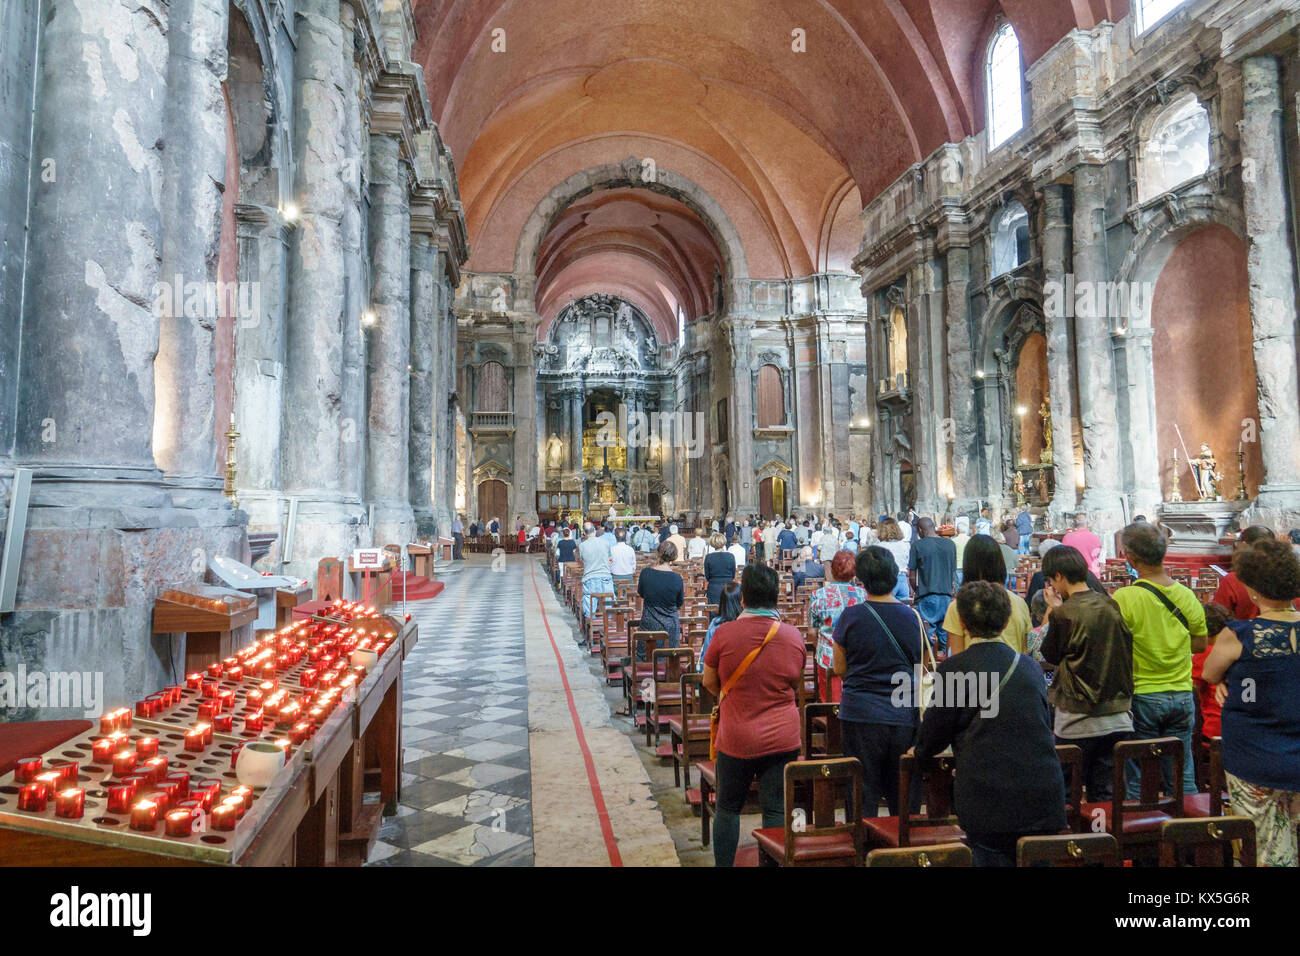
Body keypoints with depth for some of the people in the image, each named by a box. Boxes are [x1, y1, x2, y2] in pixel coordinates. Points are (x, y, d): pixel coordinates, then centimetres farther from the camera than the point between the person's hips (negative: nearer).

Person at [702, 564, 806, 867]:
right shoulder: (794, 636, -4)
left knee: (728, 809, 15)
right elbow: (797, 687, 10)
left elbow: (709, 681, 2)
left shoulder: (724, 634, -12)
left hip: (736, 739, -1)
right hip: (783, 738, 2)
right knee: (776, 811, 9)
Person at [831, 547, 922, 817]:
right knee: (905, 802, 14)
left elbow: (840, 669, -1)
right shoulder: (912, 617, -1)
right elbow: (919, 668, 10)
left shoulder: (851, 616, -8)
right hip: (905, 716, 2)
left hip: (861, 715, -2)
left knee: (863, 800, 8)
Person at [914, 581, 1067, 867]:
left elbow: (932, 739, -3)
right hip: (1045, 801, 5)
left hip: (989, 805, -5)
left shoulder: (954, 668, -8)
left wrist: (919, 750, 21)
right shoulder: (1031, 666, 8)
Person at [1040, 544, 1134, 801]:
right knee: (1106, 795, 13)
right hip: (1118, 719, 6)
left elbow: (1051, 656, 1)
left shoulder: (1064, 614, -15)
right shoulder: (1112, 605, 1)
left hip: (1078, 723, -5)